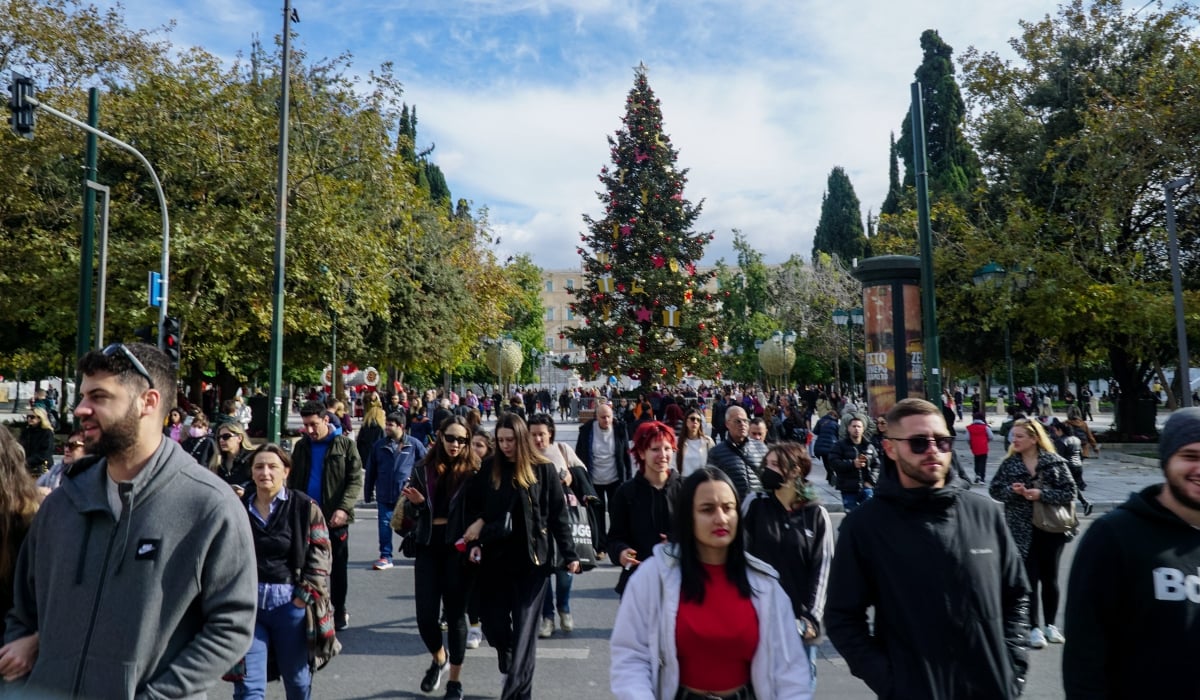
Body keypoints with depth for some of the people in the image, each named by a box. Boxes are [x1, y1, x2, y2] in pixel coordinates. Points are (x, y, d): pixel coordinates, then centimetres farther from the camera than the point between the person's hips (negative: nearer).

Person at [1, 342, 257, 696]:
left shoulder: (211, 506, -16)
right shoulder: (62, 501, 2)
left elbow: (231, 626, -14)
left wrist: (152, 694, -18)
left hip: (152, 691, -4)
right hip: (48, 690, 5)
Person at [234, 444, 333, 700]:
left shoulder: (305, 508, -5)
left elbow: (320, 555, -5)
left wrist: (305, 597, -11)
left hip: (290, 605, -1)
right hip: (247, 604, 2)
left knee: (296, 677, 18)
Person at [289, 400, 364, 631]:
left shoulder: (346, 445, -5)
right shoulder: (301, 446, 7)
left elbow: (355, 481, -9)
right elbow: (293, 481, 11)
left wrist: (343, 508, -22)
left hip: (335, 517, -3)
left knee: (337, 566, 9)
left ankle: (339, 610, 24)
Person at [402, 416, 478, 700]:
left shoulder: (474, 471, -5)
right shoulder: (423, 469, 5)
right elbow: (411, 514, 9)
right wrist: (415, 502, -12)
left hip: (458, 548, -3)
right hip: (428, 548, 3)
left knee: (455, 613, 6)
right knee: (425, 615, 3)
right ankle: (439, 659, 36)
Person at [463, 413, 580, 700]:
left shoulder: (543, 470, -4)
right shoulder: (488, 470, 3)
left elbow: (558, 515, -4)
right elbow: (473, 510, 10)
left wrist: (569, 554, -6)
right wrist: (475, 543, -2)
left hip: (533, 559, -3)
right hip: (495, 559, 3)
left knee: (524, 628, 0)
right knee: (493, 624, 9)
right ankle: (510, 661, 40)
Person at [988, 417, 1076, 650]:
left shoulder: (1055, 461, -5)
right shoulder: (1009, 463, -1)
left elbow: (1070, 491, -7)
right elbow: (994, 490, 2)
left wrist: (1041, 494, -18)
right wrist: (1012, 491, -16)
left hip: (1051, 528, 0)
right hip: (1022, 530, 0)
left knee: (1049, 579, 13)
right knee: (1029, 579, 2)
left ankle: (1051, 625, 29)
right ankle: (1034, 628, 13)